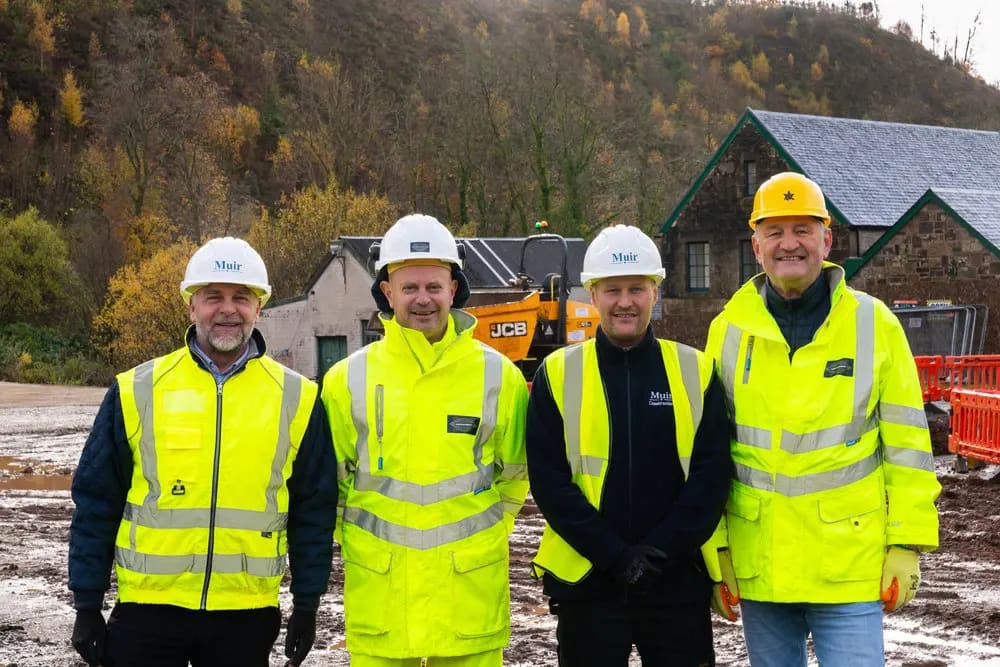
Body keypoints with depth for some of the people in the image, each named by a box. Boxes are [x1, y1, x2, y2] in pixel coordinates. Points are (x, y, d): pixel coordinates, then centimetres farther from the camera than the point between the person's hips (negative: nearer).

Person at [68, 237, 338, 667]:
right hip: (147, 610, 0)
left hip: (248, 615, 1)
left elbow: (313, 511, 7)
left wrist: (307, 606, 5)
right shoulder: (137, 391, 0)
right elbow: (96, 505, 4)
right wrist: (87, 606, 2)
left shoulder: (296, 398, 2)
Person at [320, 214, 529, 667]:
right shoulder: (349, 380, 1)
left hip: (471, 595, 0)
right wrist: (358, 540, 9)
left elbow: (514, 477, 11)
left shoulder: (498, 376, 1)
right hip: (378, 594, 0)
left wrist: (479, 539, 10)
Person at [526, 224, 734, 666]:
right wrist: (614, 555, -14)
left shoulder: (695, 372, 3)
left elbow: (712, 473, -2)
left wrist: (661, 550, -14)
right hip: (586, 581, -1)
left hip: (679, 581, 1)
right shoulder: (558, 374, 0)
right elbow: (549, 480, -5)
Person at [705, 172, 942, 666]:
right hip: (758, 567, 2)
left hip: (849, 566, -2)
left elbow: (905, 442, -1)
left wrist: (906, 545, -4)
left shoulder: (874, 323, -2)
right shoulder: (729, 328, 3)